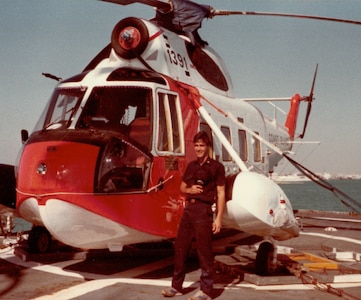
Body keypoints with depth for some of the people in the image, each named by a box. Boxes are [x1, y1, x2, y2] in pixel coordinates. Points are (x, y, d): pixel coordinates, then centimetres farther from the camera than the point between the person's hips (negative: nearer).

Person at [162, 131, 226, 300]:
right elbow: (182, 187, 23)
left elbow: (221, 194, -6)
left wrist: (218, 218, -13)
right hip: (188, 209, 7)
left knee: (204, 251, -2)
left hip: (203, 210, -7)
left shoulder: (216, 167, -3)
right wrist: (189, 189, -2)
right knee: (180, 247, 11)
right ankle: (176, 286, 23)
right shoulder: (191, 166, 15)